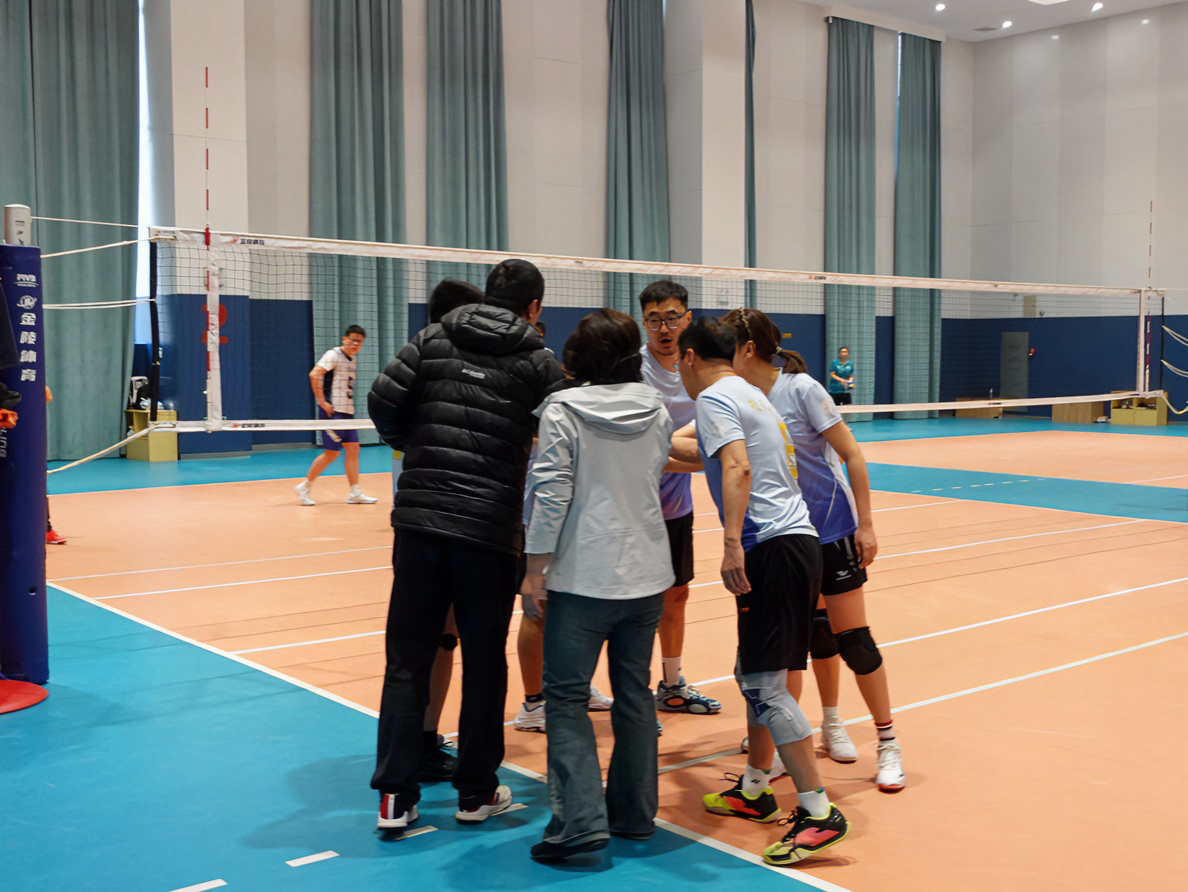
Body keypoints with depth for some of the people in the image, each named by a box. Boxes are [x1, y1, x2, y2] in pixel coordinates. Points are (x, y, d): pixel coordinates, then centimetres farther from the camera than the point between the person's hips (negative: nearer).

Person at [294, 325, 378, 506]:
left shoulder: (351, 359, 15)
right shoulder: (333, 355, -12)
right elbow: (314, 374, -23)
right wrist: (322, 401, -23)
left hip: (347, 412, 8)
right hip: (333, 411, -8)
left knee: (353, 450, 5)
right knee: (331, 453, -5)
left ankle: (355, 493, 8)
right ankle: (305, 487, 8)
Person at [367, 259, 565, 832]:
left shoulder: (433, 340, 6)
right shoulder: (537, 364, 1)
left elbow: (383, 399, -1)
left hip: (419, 520, 2)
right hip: (490, 530, -2)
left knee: (407, 660, 8)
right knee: (484, 663, 11)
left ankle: (396, 797, 11)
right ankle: (476, 793, 21)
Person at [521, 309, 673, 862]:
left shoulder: (563, 410, -10)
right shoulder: (656, 410, 4)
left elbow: (551, 494, -15)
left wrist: (535, 570, -9)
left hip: (583, 577, -5)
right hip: (647, 574, 5)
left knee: (567, 697, 2)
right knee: (635, 695, 14)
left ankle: (581, 821, -5)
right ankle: (634, 814, 23)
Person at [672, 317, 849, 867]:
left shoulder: (713, 398, -6)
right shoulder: (748, 394, 22)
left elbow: (737, 468, -21)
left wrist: (732, 543, -29)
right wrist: (671, 454, 51)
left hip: (771, 547, -10)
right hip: (797, 538, 10)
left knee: (764, 686, -9)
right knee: (752, 674, 18)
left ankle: (819, 812, -7)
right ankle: (755, 790, 28)